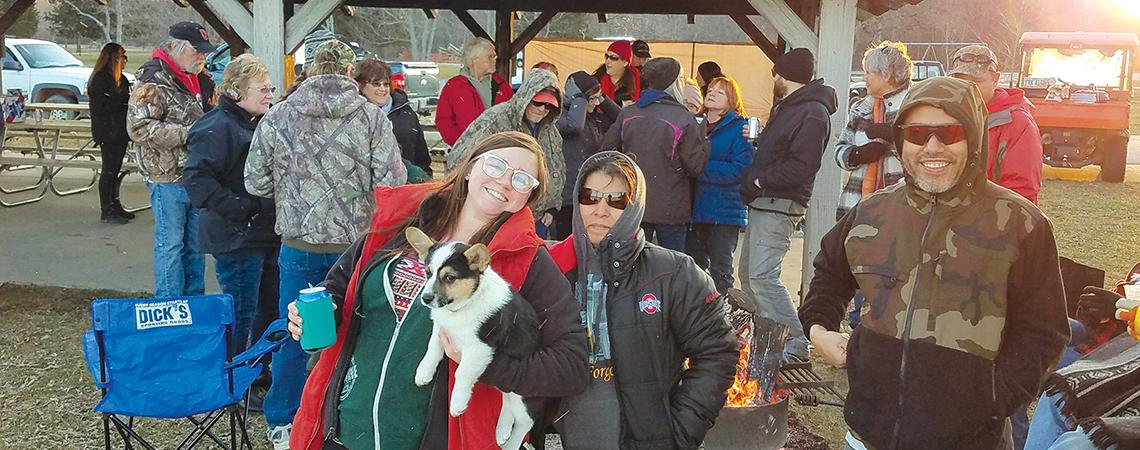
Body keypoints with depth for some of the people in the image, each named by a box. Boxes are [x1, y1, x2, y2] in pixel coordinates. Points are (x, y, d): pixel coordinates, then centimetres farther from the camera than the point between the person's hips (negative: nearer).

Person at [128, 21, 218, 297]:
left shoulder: (200, 81, 14)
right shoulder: (154, 82, -12)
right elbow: (138, 127, -21)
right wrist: (187, 133, -22)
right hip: (167, 178, -8)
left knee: (195, 243, 15)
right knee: (170, 243, -1)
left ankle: (194, 300, 25)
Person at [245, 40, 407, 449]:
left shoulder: (277, 117, -3)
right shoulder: (371, 116, -8)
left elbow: (256, 183, 0)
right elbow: (393, 181, -13)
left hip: (299, 243, 1)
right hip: (356, 242, -1)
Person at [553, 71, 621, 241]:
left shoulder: (594, 117, 14)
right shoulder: (560, 115, -11)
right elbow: (574, 125, -32)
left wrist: (603, 99, 7)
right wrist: (579, 98, -16)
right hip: (567, 195, -8)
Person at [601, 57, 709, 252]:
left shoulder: (627, 113, 0)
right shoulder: (683, 119, -13)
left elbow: (607, 149, 7)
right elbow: (696, 166, -10)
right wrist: (704, 139, 4)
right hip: (670, 210, -4)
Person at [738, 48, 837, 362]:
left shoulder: (812, 113, -13)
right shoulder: (786, 107, 20)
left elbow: (801, 166, -22)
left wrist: (760, 181, -14)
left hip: (778, 206, -11)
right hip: (763, 203, 11)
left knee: (762, 276, -17)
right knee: (748, 274, 13)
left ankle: (796, 345, -10)